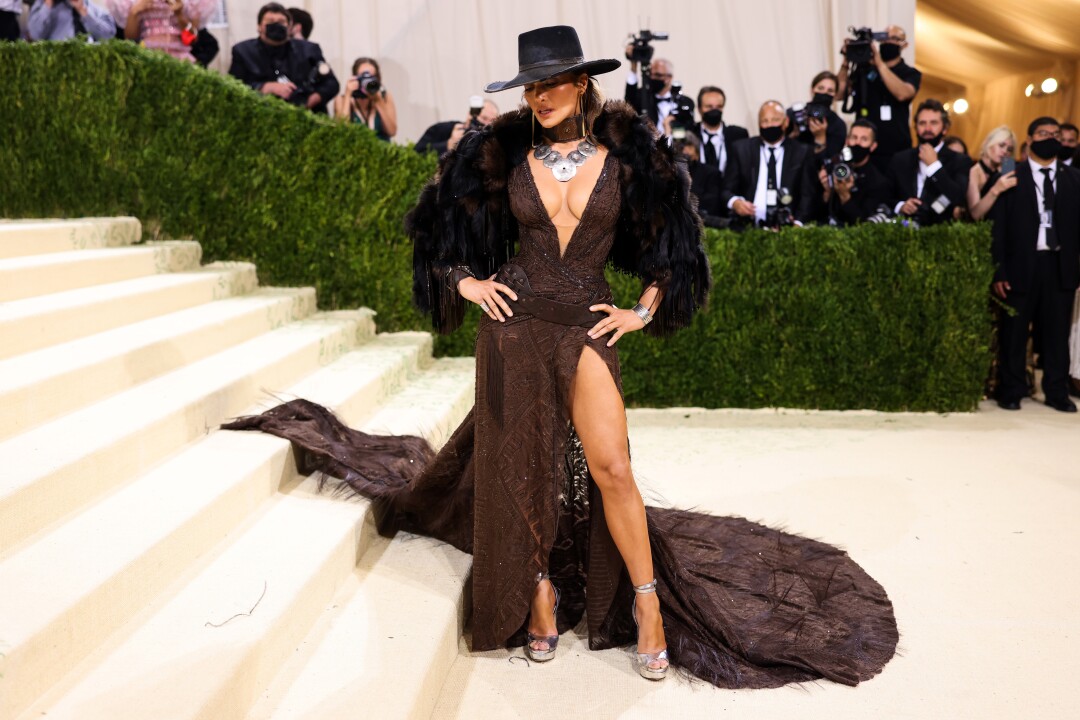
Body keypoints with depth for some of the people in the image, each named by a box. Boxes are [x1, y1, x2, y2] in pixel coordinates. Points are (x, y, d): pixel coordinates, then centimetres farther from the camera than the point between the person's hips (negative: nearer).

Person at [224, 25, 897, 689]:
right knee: (521, 465, 5)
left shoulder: (626, 152, 1)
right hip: (516, 320, 2)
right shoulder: (505, 152, 3)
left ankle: (649, 602, 5)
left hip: (588, 327, -1)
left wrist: (644, 310, 4)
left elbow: (671, 238, 10)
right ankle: (539, 592, 22)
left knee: (610, 468, -10)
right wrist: (465, 282, 4)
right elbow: (441, 220, 15)